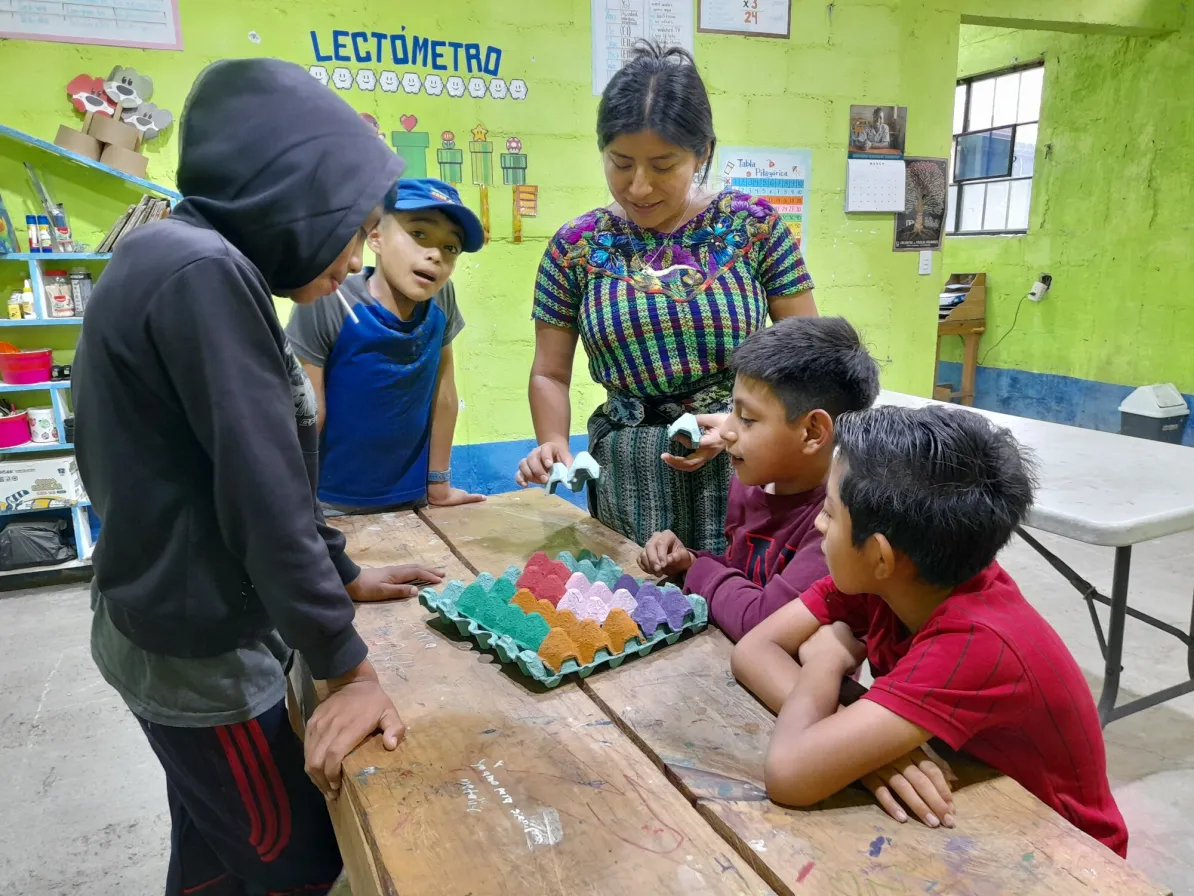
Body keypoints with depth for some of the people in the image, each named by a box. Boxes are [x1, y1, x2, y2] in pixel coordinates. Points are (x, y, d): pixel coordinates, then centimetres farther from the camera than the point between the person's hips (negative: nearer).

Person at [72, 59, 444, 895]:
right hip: (198, 650, -9)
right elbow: (262, 493, -25)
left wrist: (343, 575, 18)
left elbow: (269, 471, 13)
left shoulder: (196, 265, 8)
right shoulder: (202, 271, -23)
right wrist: (349, 671, -17)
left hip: (188, 627, 9)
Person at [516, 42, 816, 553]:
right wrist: (554, 445, -14)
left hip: (742, 464, 0)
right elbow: (550, 374, 4)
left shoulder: (753, 225, -4)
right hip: (628, 474, 1)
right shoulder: (576, 246, -2)